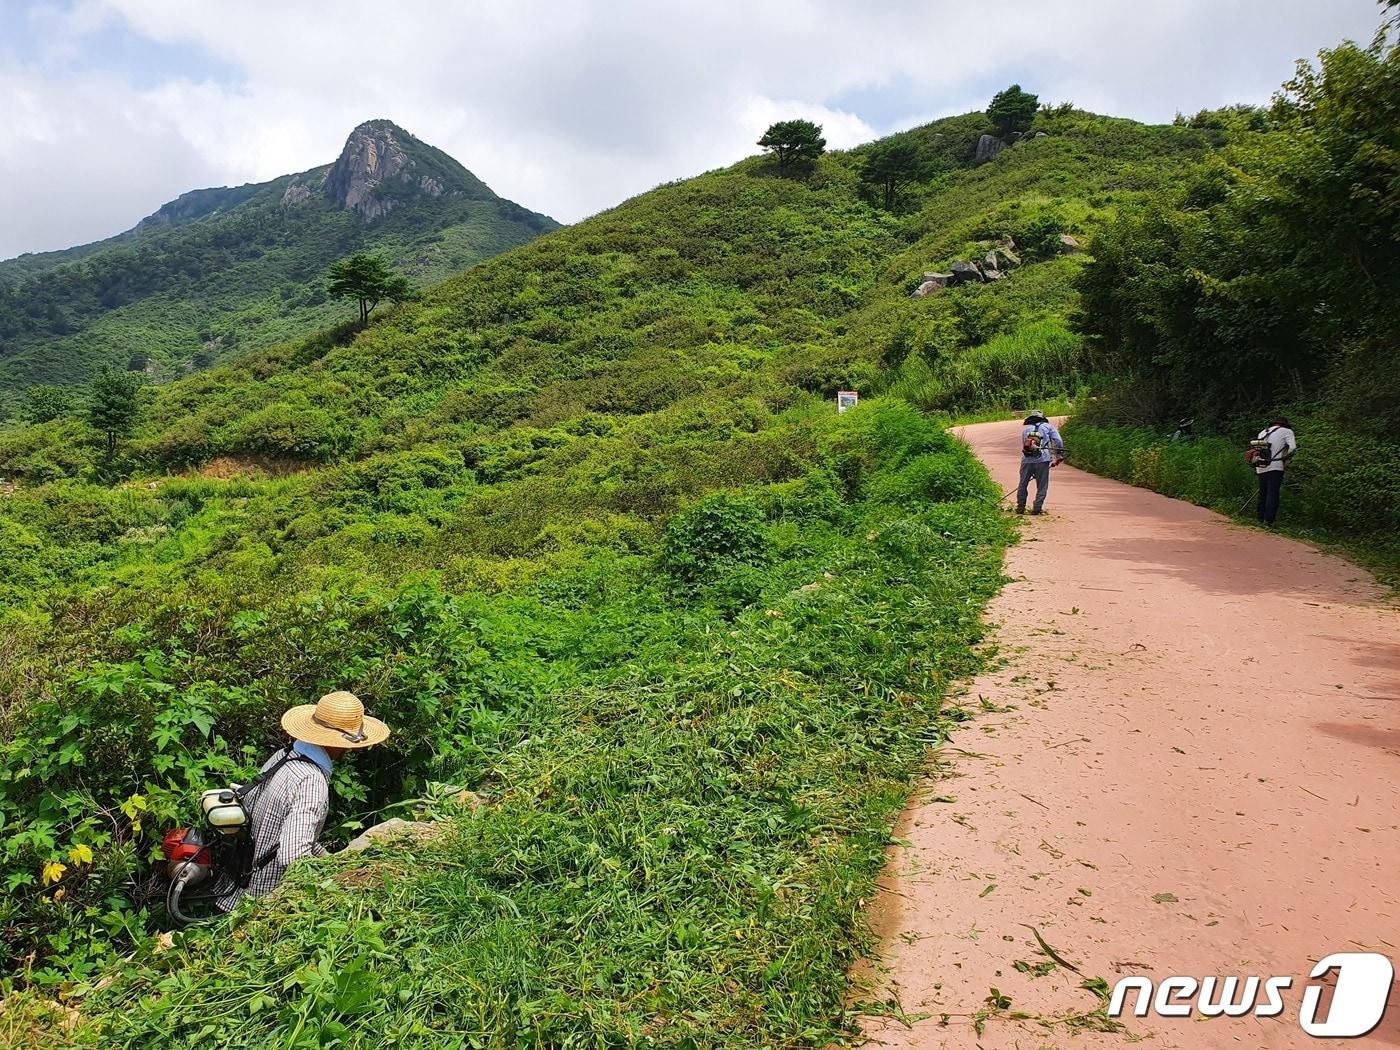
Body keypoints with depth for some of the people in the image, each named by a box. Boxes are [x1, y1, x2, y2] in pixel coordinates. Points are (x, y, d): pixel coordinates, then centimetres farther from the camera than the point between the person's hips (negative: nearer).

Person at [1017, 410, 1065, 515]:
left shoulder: (1025, 429, 25)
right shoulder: (1047, 426, 16)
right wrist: (1059, 456, 13)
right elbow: (1058, 441, 6)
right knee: (1042, 486, 6)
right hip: (1042, 459, -2)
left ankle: (1020, 507, 18)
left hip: (1027, 459, 2)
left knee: (1023, 484, 12)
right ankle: (1037, 508, 4)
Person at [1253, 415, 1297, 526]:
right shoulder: (1286, 431, 5)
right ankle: (1268, 520, -11)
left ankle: (1259, 519, 14)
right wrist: (1285, 458, 7)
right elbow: (1293, 448, -8)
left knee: (1262, 494, 13)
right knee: (1273, 494, -6)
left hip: (1261, 468, 5)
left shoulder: (1262, 432, 21)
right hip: (1275, 467, -5)